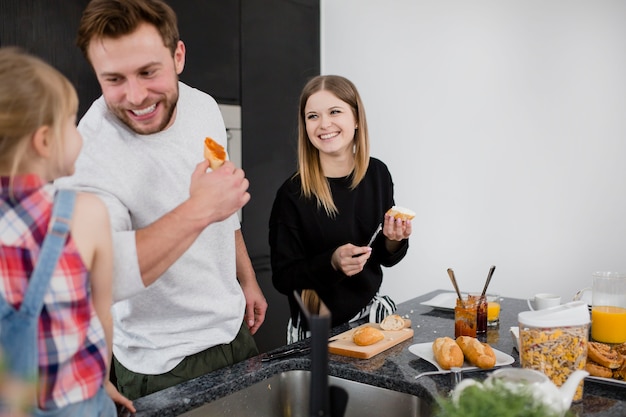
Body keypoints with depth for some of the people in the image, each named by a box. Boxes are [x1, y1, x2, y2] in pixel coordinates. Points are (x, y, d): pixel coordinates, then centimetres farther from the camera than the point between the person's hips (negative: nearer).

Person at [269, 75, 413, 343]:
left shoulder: (377, 174, -5)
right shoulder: (293, 194, -18)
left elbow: (385, 258, 7)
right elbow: (283, 278, -13)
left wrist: (393, 240, -13)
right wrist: (332, 263, -26)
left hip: (372, 312, 4)